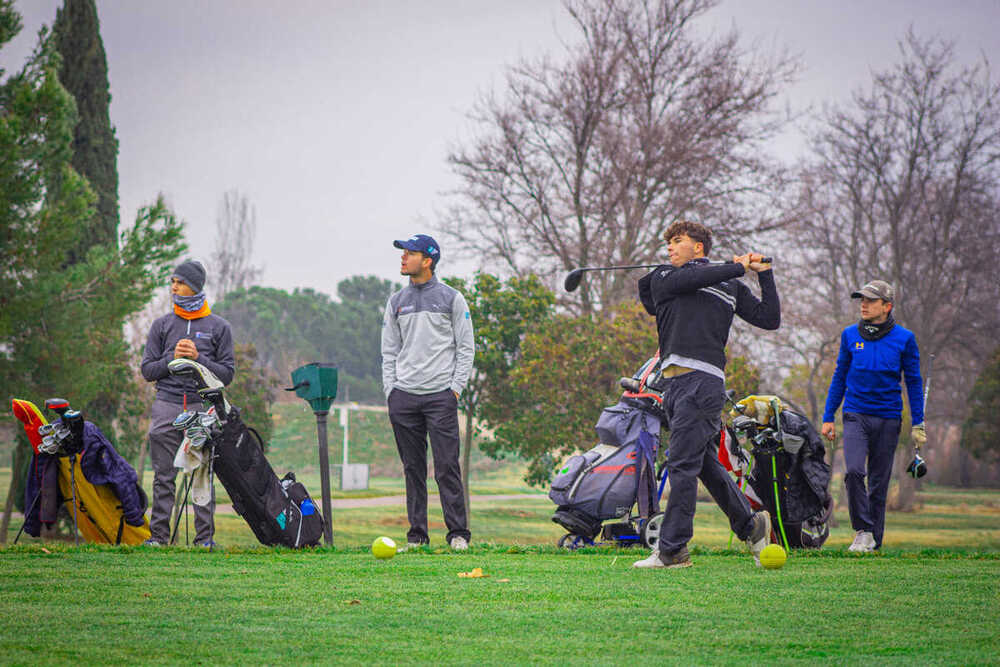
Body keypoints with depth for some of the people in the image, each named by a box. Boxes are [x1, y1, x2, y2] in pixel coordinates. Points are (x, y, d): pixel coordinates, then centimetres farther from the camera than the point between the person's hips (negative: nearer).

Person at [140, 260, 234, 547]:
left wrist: (198, 357, -8)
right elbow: (148, 370, 10)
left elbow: (227, 373, 5)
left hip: (202, 406, -2)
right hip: (166, 406, 2)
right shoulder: (162, 325, 13)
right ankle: (158, 534, 4)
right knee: (164, 475, 0)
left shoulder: (218, 327, 8)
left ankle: (205, 536, 0)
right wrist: (173, 359, -7)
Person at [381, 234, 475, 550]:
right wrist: (390, 390, 4)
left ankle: (458, 533, -6)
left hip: (441, 394, -4)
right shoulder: (397, 301, 14)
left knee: (447, 467, -9)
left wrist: (456, 388, -6)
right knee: (413, 468, 5)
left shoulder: (451, 298, 4)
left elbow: (466, 347, 3)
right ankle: (417, 533, 10)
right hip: (403, 396, 4)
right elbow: (389, 351, 15)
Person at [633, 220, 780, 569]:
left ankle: (672, 549, -5)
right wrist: (737, 268, 9)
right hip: (675, 380, 4)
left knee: (682, 464, -8)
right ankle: (750, 525, 24)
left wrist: (764, 274, 12)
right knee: (705, 464, 9)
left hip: (703, 379, -4)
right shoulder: (662, 278, 19)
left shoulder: (731, 286, 15)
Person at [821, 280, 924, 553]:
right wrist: (828, 417, 10)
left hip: (888, 418, 0)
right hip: (856, 415, 0)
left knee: (879, 481, 3)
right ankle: (863, 531, -9)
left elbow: (914, 382, 7)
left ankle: (874, 538, 13)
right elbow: (839, 377, 14)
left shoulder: (904, 338, 1)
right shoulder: (850, 335, 6)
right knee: (854, 471, -19)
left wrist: (917, 424, 4)